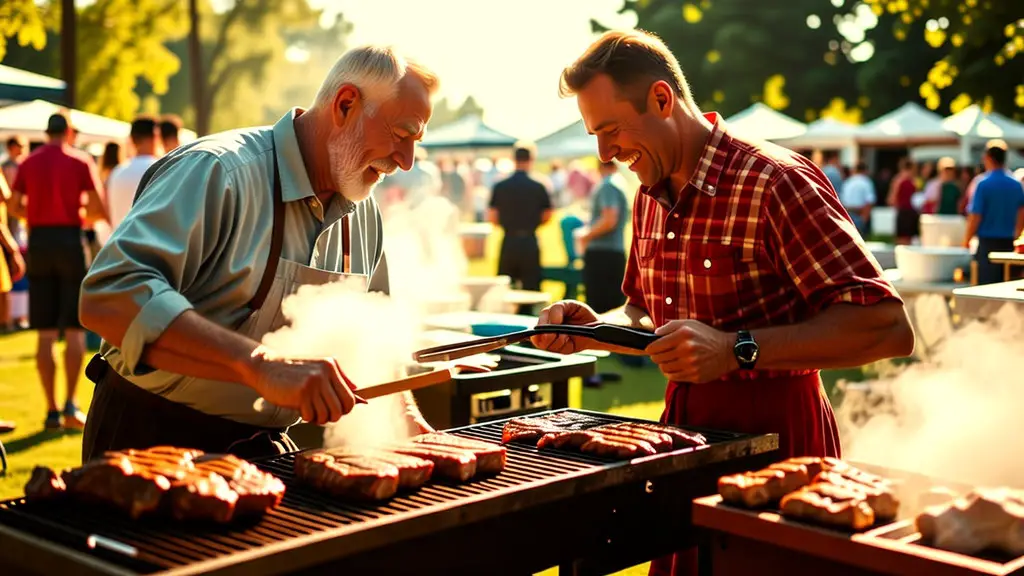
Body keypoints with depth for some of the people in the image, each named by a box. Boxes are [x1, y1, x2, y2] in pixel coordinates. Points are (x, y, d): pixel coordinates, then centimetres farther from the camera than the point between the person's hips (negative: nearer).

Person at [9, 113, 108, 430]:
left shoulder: (29, 162, 8)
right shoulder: (81, 160, -1)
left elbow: (16, 205, 3)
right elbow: (98, 209, -7)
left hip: (38, 240, 3)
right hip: (70, 240, -3)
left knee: (45, 333, 5)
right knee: (75, 330, 2)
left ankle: (52, 410, 6)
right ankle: (71, 403, -8)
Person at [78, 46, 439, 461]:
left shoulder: (363, 213, 6)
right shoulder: (218, 172, -20)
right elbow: (108, 298, -32)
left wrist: (406, 417, 5)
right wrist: (261, 365, -39)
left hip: (262, 448, 7)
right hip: (152, 439, -6)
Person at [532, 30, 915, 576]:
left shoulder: (776, 182, -18)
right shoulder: (650, 198, 8)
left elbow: (888, 327, -22)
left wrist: (738, 350, -30)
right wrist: (594, 329, 0)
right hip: (684, 439, 7)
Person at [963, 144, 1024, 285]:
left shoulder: (983, 184, -10)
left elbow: (975, 216, -12)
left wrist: (966, 241, -2)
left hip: (987, 242, -5)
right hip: (1008, 243, 5)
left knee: (986, 284, -2)